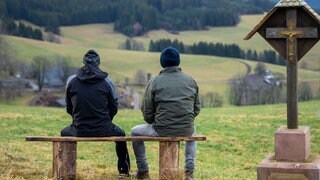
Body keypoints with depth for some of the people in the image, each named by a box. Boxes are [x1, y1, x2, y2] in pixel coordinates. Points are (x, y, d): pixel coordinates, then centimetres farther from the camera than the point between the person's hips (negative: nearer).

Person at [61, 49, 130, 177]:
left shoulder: (71, 80, 0)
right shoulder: (107, 81, -2)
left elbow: (69, 108, 9)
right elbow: (114, 107, 5)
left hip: (79, 131, 1)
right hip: (103, 130, 0)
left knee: (64, 133, 34)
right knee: (120, 134, 32)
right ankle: (123, 169, 35)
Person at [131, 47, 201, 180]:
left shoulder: (154, 82, -4)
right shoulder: (190, 81, 5)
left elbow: (147, 112, -2)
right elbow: (197, 108, 9)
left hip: (162, 130, -3)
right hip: (186, 130, 3)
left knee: (135, 132, 25)